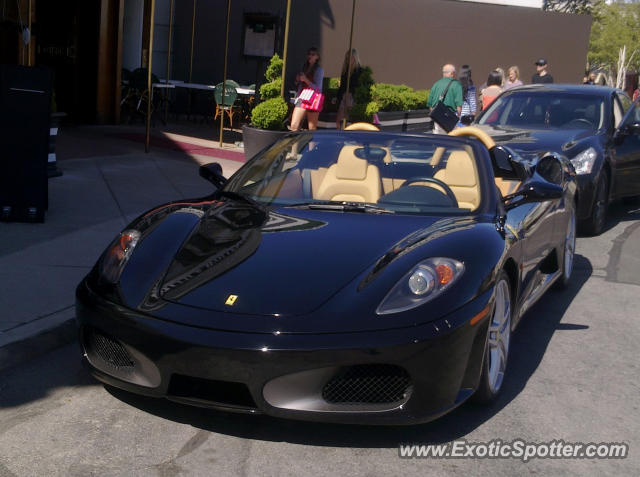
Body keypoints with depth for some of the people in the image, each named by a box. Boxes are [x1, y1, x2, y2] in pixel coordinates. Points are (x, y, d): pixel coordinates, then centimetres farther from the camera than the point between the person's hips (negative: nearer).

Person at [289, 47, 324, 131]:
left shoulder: (319, 70, 0)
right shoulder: (304, 67, 16)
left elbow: (318, 88, -9)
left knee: (312, 129, -3)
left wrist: (306, 80, -17)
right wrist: (298, 80, 2)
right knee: (293, 126, -8)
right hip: (301, 99, 5)